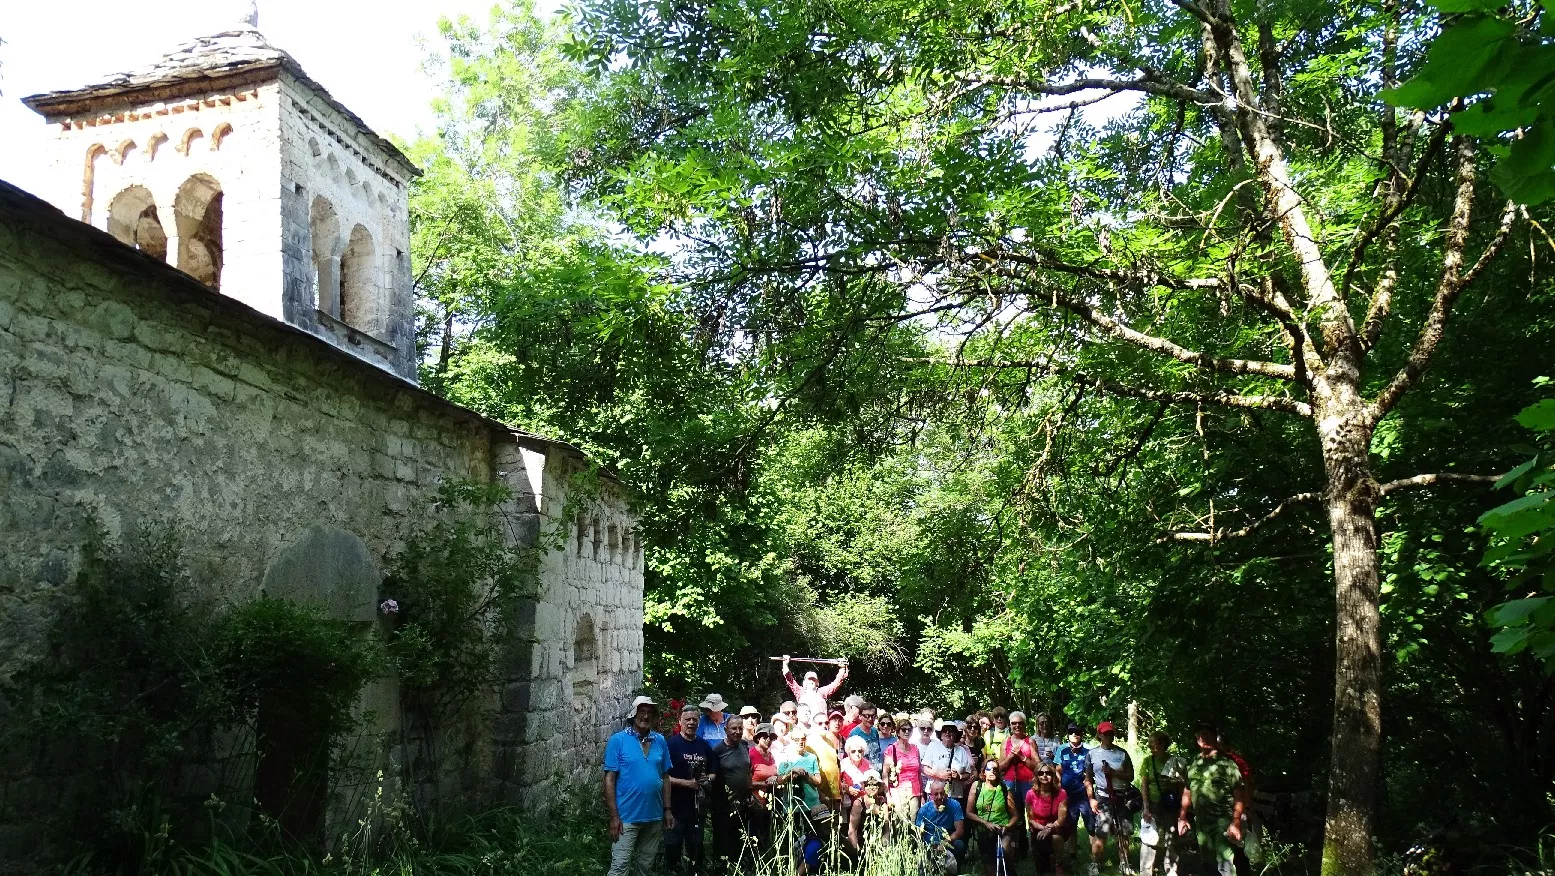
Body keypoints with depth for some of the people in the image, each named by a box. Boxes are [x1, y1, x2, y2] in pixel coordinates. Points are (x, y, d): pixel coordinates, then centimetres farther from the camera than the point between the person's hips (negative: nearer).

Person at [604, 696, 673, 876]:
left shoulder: (660, 741, 5)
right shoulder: (618, 740, -8)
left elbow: (665, 778, 11)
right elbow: (609, 779, -9)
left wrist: (667, 810, 6)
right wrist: (614, 816, -13)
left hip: (654, 816, 4)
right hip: (627, 817, -4)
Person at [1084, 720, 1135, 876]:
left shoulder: (1122, 753, 4)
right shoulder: (1092, 754, 3)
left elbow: (1130, 776, 1)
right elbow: (1088, 779, 8)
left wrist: (1113, 772, -12)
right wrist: (1091, 799, -1)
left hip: (1123, 796, 2)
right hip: (1103, 797, -1)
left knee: (1123, 833, 7)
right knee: (1101, 834, -9)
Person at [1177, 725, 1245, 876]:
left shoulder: (1226, 762, -6)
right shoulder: (1191, 763, 11)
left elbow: (1238, 795, -10)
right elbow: (1187, 792, 19)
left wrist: (1236, 823, -18)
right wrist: (1182, 818, 14)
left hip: (1223, 821, -6)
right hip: (1201, 822, 6)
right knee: (1208, 864, 13)